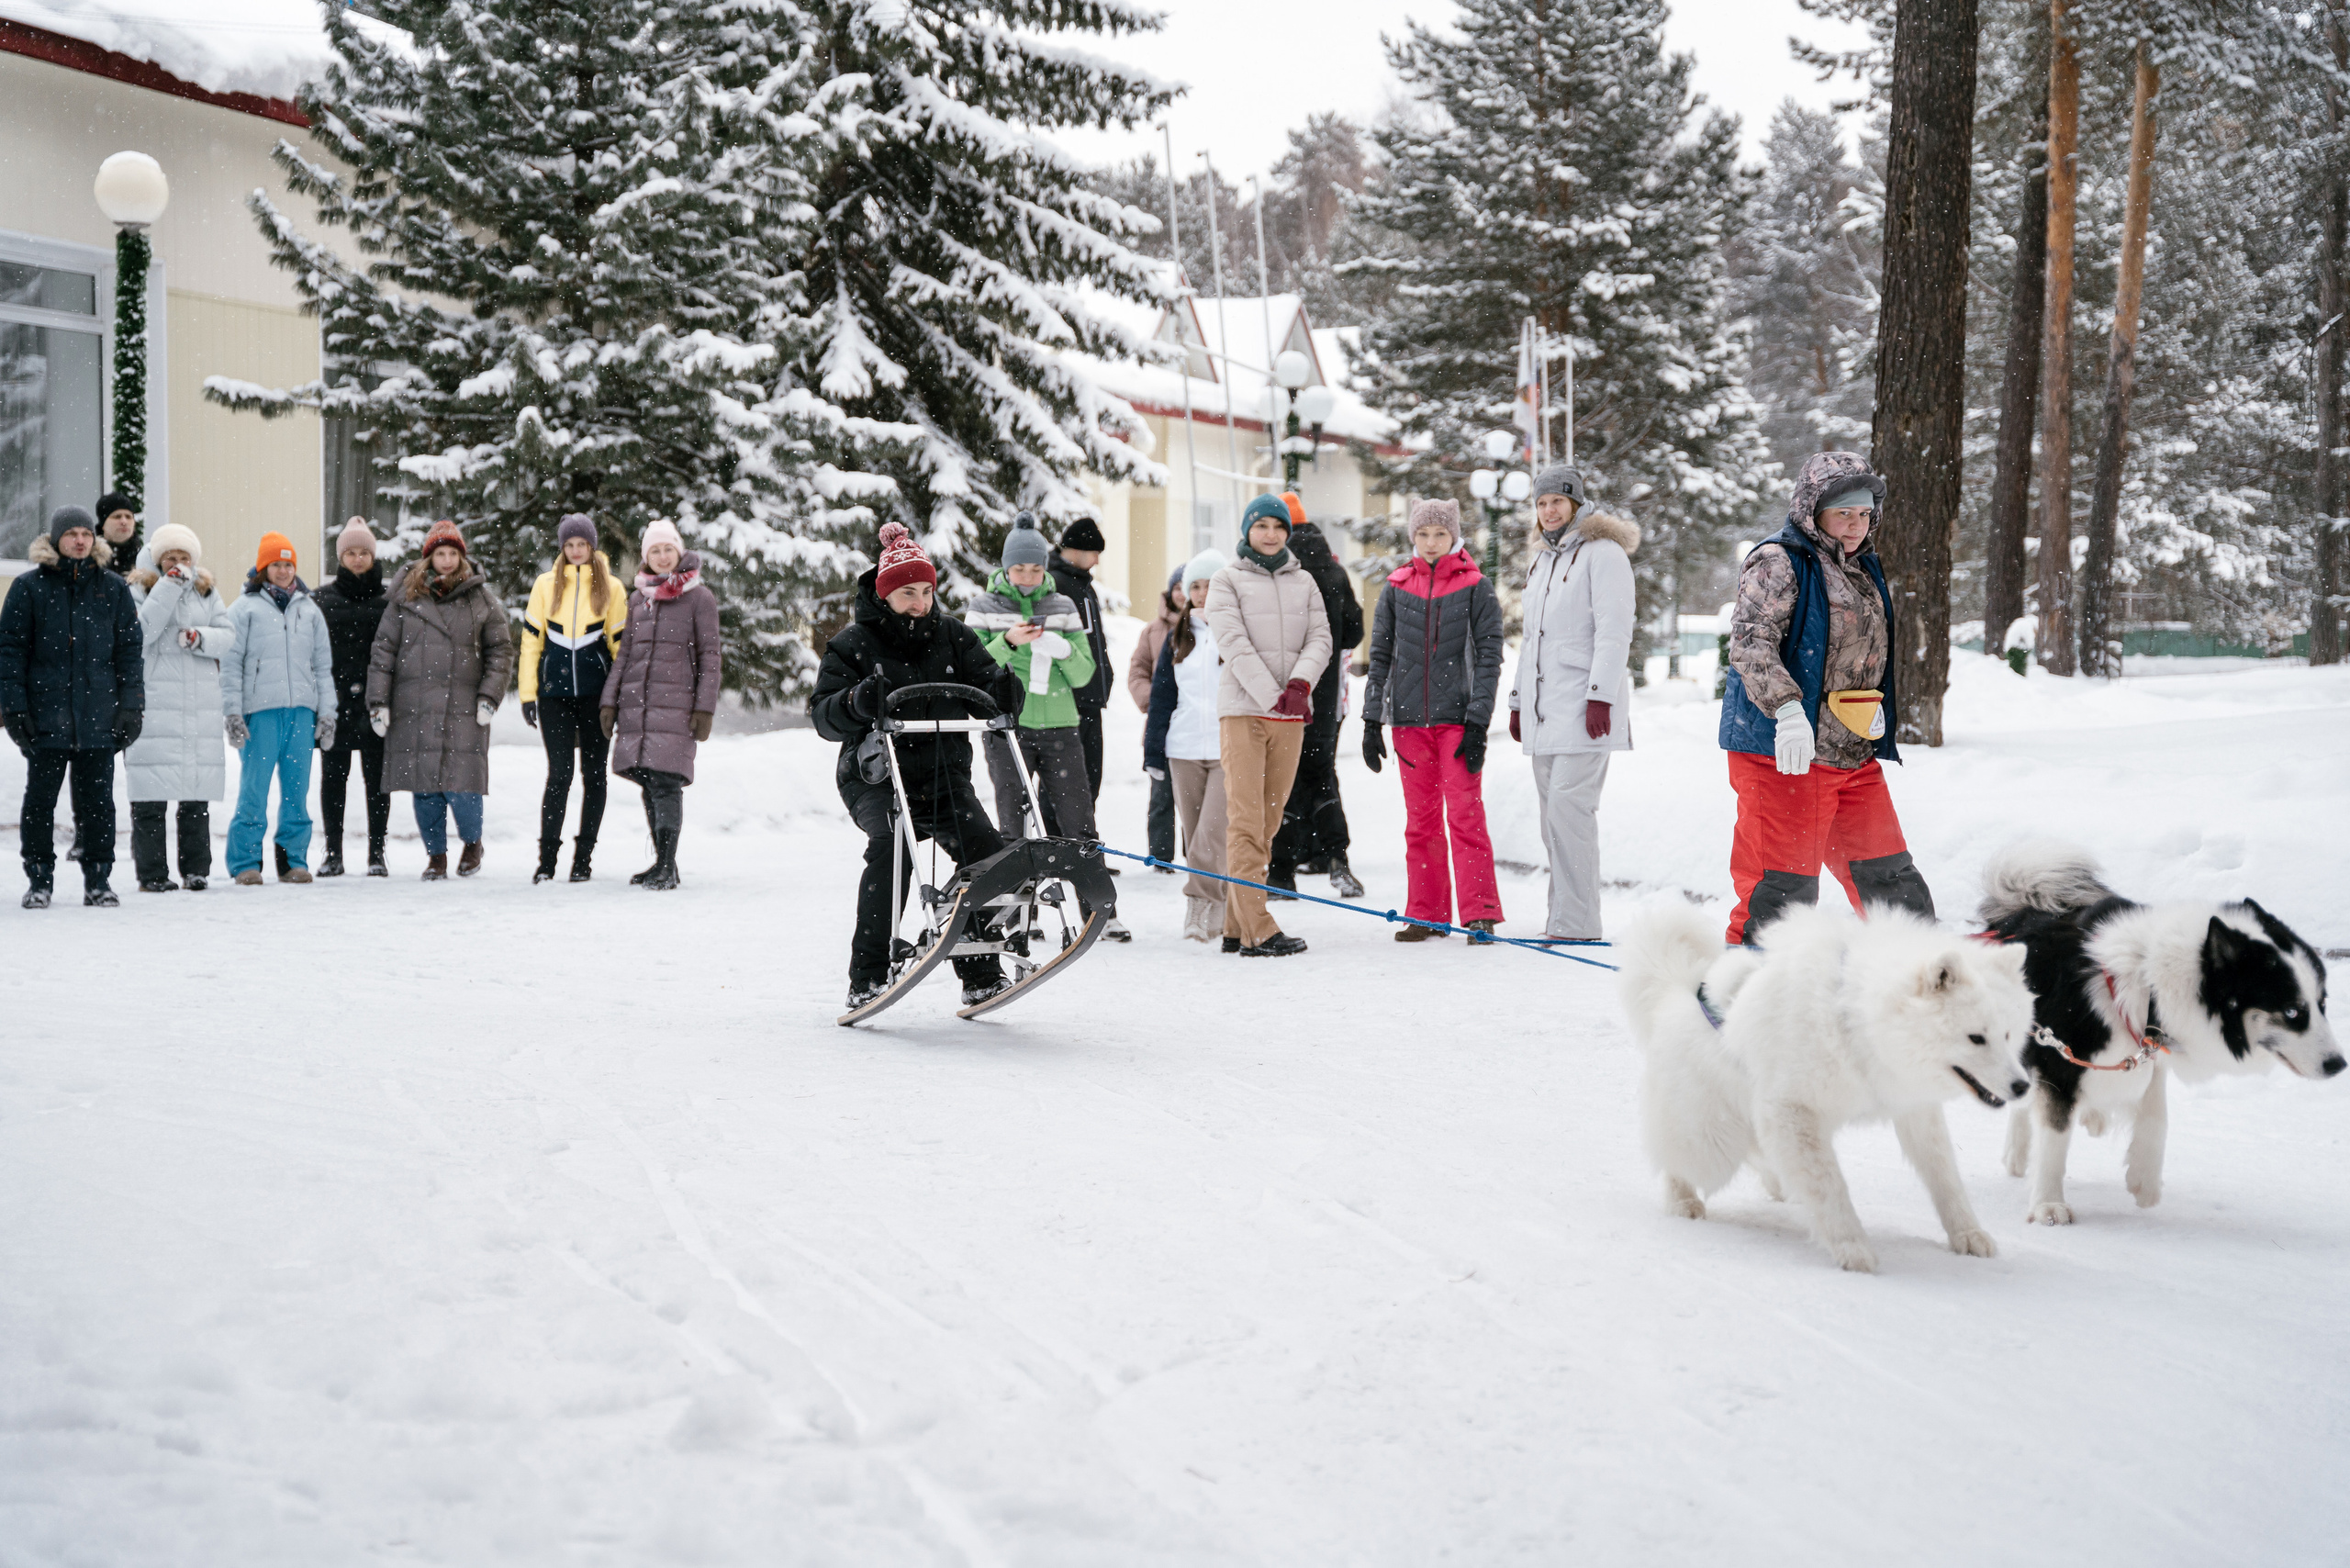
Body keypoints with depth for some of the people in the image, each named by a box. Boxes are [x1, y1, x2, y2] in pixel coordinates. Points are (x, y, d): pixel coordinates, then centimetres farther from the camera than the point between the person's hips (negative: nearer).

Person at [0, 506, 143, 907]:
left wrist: (131, 706, 2)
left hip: (99, 717, 1)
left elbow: (129, 651, 9)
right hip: (46, 715, -1)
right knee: (40, 799, 4)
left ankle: (98, 881, 13)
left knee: (97, 801, 5)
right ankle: (39, 881, 13)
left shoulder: (114, 589, 8)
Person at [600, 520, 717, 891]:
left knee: (665, 782, -12)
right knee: (649, 784, 4)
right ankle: (662, 864, 12)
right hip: (636, 703, 5)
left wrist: (705, 708, -7)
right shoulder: (639, 597, 15)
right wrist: (609, 701, 11)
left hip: (675, 703, -5)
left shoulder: (699, 598, 1)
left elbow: (709, 656, -1)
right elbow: (624, 652, 19)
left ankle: (667, 868, -10)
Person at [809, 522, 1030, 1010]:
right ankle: (868, 976, -23)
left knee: (985, 849, -18)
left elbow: (984, 690, 5)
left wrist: (1003, 692, -19)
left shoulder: (953, 637, 9)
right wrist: (857, 703, -30)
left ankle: (980, 973, -8)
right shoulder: (853, 644, 0)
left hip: (944, 775, 3)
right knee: (891, 847, -30)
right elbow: (823, 717, -8)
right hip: (875, 778, -3)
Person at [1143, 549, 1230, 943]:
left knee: (1214, 830, -16)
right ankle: (1218, 912, 14)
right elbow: (1162, 697, 14)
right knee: (1196, 835, 6)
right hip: (1185, 749, 4)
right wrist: (1153, 752, 9)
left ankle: (1201, 905, -18)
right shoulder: (1178, 637, 13)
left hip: (1230, 749, -4)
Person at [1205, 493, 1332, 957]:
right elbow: (1235, 645, -6)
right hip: (1243, 709, -4)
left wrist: (1301, 682, -14)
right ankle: (1256, 930, -15)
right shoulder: (1227, 580, 4)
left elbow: (1320, 639, 6)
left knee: (1267, 822, 4)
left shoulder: (1303, 583, 16)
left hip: (1291, 715, 4)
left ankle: (1236, 927, 8)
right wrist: (1272, 697, -15)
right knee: (1245, 821, -10)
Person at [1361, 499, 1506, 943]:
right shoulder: (1396, 589, 9)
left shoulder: (1476, 588, 1)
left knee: (1465, 814, -8)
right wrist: (1371, 722, 6)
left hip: (1457, 718, -3)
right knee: (1421, 820, 6)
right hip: (1408, 719, 3)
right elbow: (1380, 657, 12)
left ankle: (1479, 913, -6)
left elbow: (1489, 658, -2)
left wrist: (1478, 723, -10)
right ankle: (1426, 914, 12)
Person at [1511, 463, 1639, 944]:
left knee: (1569, 807, -15)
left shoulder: (1603, 553, -4)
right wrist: (1519, 701, 24)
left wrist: (1600, 695, -19)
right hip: (1544, 710, 8)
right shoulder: (1541, 562, 22)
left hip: (1583, 706, -8)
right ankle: (1563, 915, 11)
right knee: (1553, 814, 7)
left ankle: (1577, 922, -15)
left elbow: (1614, 632, -12)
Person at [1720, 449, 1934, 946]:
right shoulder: (1778, 562, -8)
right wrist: (1787, 708, -33)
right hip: (1783, 753, -8)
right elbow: (1751, 642, -21)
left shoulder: (1864, 569, 19)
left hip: (1854, 756, 8)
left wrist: (1877, 710, 14)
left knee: (1887, 873, 12)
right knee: (1784, 883, -8)